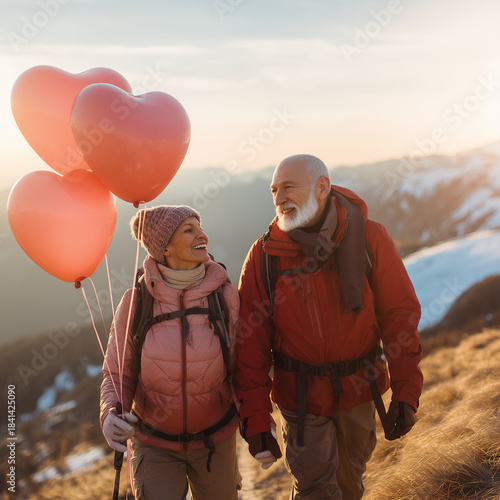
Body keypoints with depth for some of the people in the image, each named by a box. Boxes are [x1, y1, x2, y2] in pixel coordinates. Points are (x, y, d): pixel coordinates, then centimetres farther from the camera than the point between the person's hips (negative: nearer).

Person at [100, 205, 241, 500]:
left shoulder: (224, 294, -15)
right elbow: (119, 374, -7)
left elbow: (238, 364, -4)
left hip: (216, 439, 1)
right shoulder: (136, 301, -16)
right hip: (155, 442, -1)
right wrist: (111, 415, -26)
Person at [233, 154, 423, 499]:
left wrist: (406, 392, -14)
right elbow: (251, 344, -11)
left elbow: (400, 314, -9)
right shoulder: (265, 254, -13)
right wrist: (255, 419, -13)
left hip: (359, 387, 2)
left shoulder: (369, 238, -12)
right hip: (300, 393, -1)